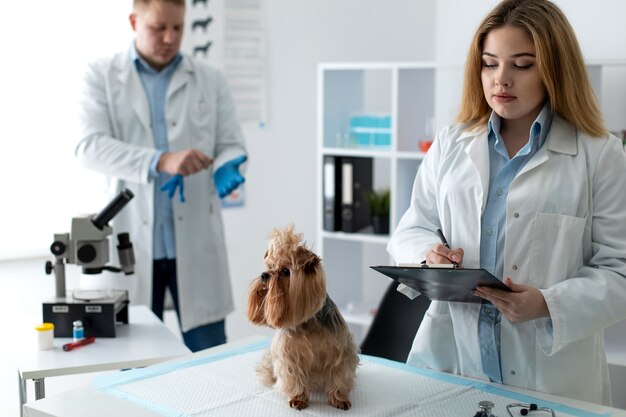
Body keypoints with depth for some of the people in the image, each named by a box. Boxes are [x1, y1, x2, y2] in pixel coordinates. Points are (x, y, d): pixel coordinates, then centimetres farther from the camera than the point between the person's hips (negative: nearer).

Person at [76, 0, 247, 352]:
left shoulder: (211, 80, 10)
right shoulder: (102, 76, 4)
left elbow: (232, 145, 9)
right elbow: (90, 146, -10)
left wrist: (225, 170, -16)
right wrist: (160, 161, -25)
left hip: (196, 241, 1)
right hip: (131, 240, -1)